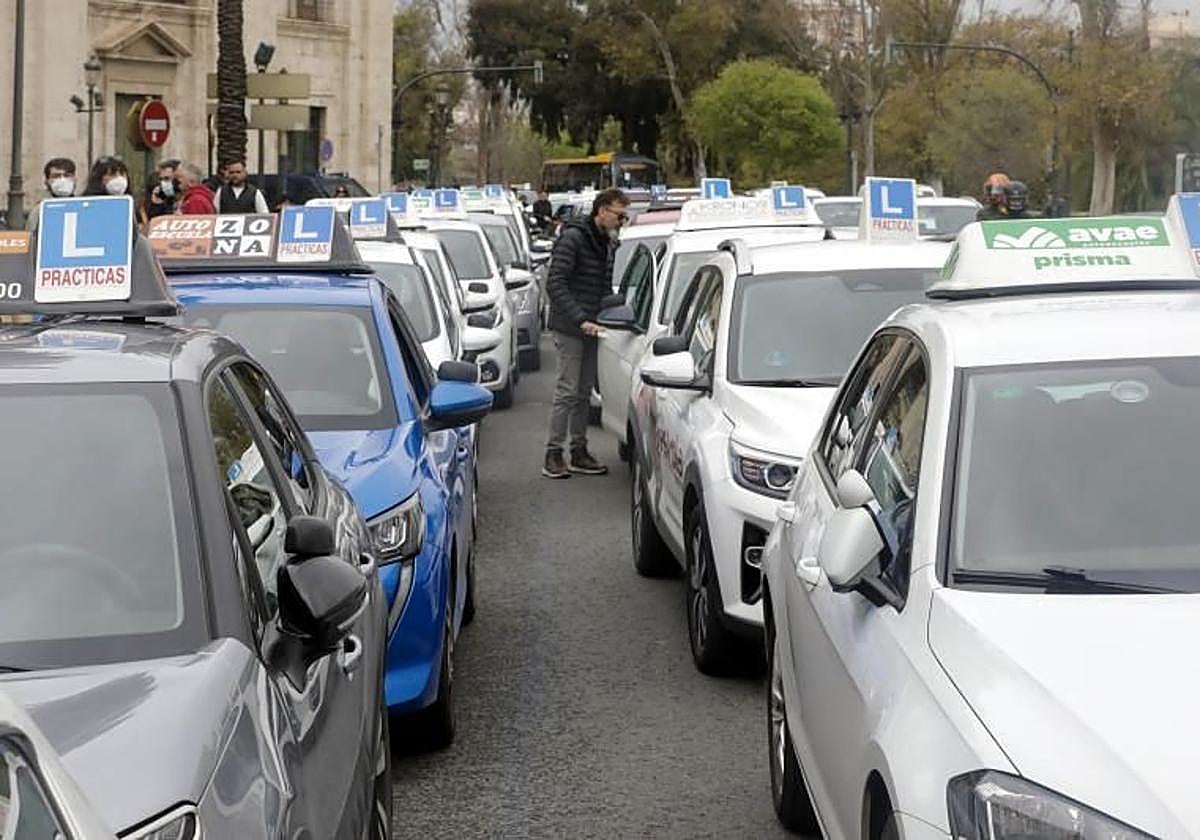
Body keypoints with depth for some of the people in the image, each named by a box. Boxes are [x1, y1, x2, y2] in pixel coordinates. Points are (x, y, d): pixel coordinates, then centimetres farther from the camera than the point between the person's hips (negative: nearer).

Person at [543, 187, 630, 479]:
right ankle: (553, 455, -2)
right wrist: (581, 320, -25)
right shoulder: (573, 238, -14)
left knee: (584, 392, 11)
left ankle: (579, 453, 17)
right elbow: (555, 284, -20)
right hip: (569, 329, -8)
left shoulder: (607, 243, 13)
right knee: (567, 392, -7)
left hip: (591, 328, 8)